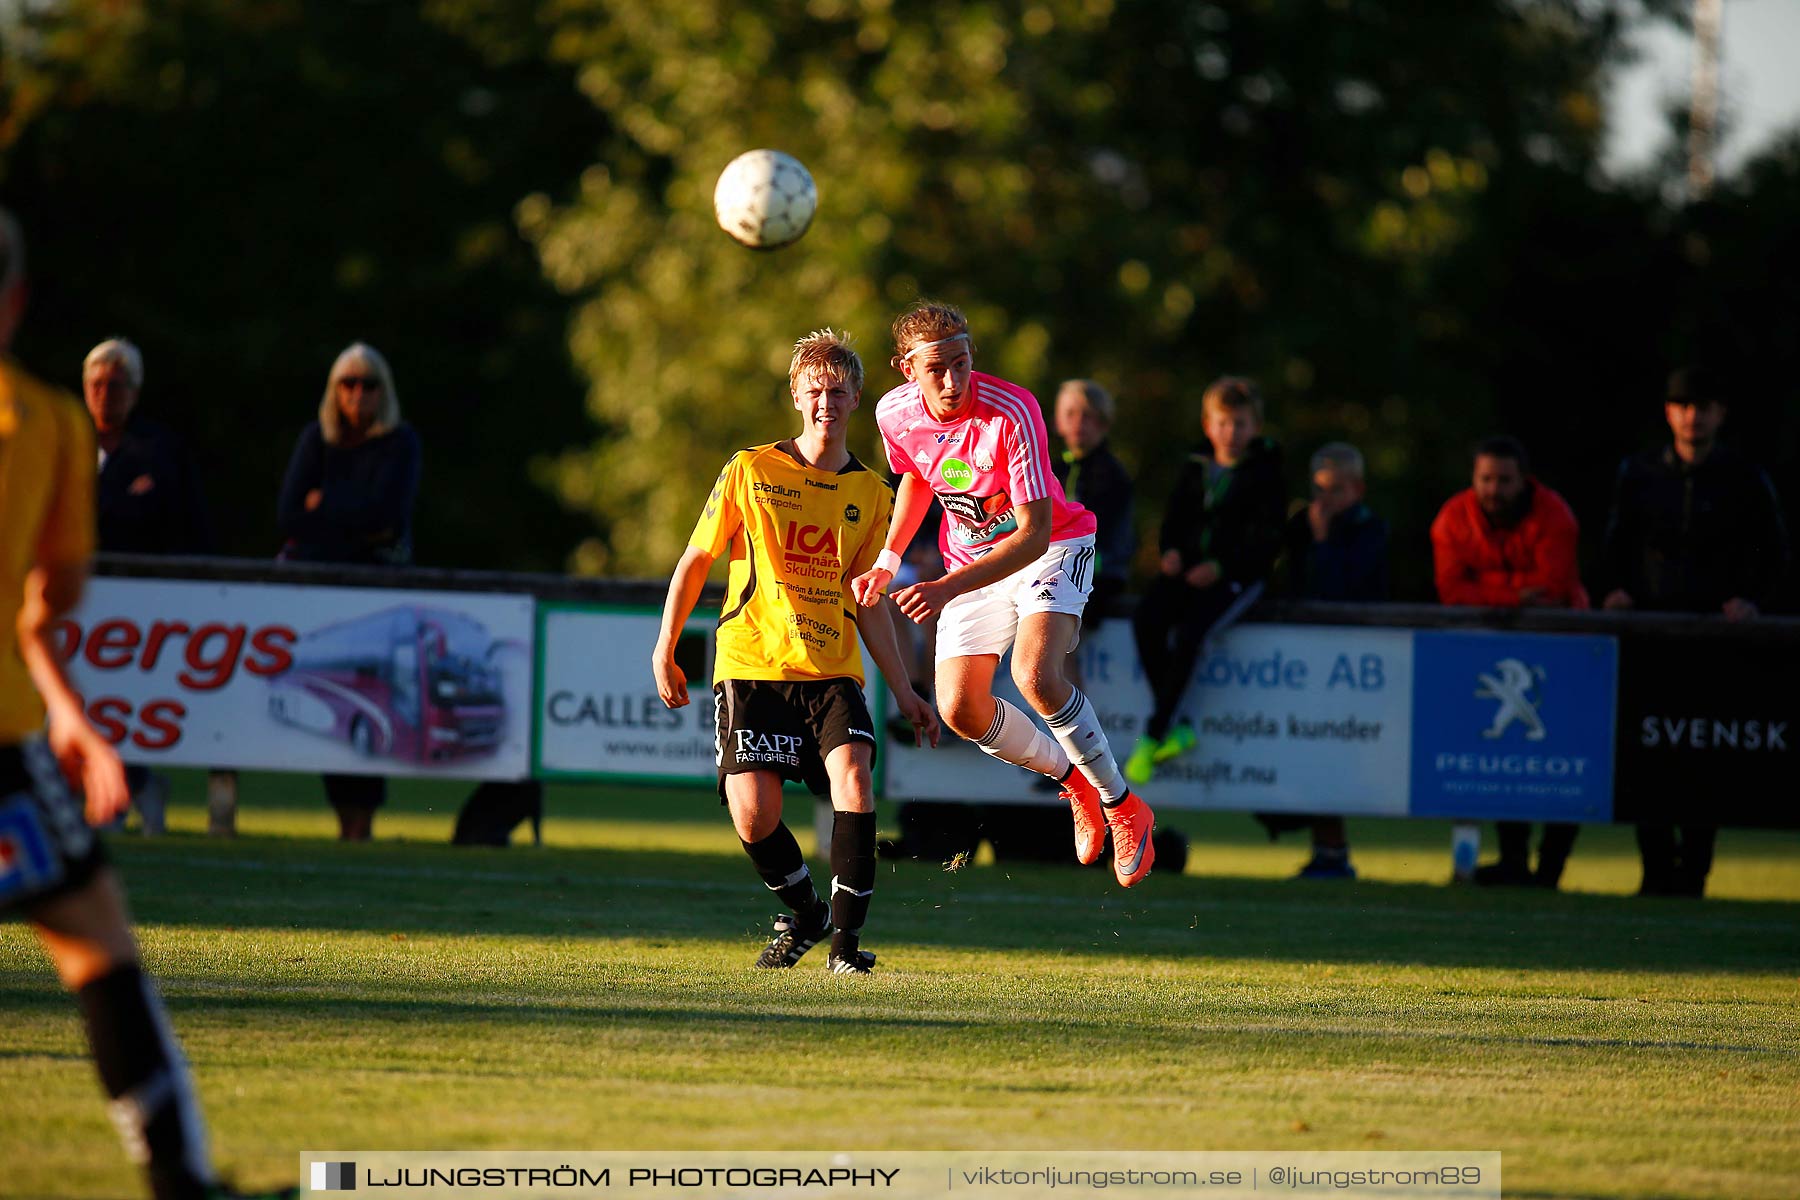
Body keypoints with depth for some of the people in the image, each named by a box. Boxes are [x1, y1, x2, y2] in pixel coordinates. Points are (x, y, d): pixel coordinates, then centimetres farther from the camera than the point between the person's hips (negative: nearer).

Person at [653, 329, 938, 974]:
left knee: (852, 774, -24)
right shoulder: (750, 472, 1)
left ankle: (845, 934, -13)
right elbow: (695, 560, 7)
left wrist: (903, 690, 12)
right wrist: (664, 648, 2)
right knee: (753, 814, -14)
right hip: (751, 666, -2)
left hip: (832, 671, 2)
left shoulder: (871, 493, 10)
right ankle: (803, 913, 16)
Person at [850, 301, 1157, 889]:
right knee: (960, 708, -9)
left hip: (1052, 549, -5)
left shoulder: (1012, 412, -30)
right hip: (971, 562, 5)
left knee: (1034, 673, -31)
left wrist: (947, 588, -41)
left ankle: (1122, 806, -10)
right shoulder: (896, 413, -12)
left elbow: (1035, 532, -32)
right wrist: (887, 562, 4)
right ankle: (1072, 779, 19)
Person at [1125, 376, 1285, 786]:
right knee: (1146, 621, -25)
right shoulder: (1195, 468, 14)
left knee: (1188, 631, -31)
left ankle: (1154, 734, -21)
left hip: (1236, 575, -5)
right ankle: (1175, 728, -18)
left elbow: (1265, 539, -6)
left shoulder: (1264, 475, -1)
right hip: (1187, 568, 5)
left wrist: (1220, 567, -17)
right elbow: (1174, 517, 20)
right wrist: (1171, 550, -2)